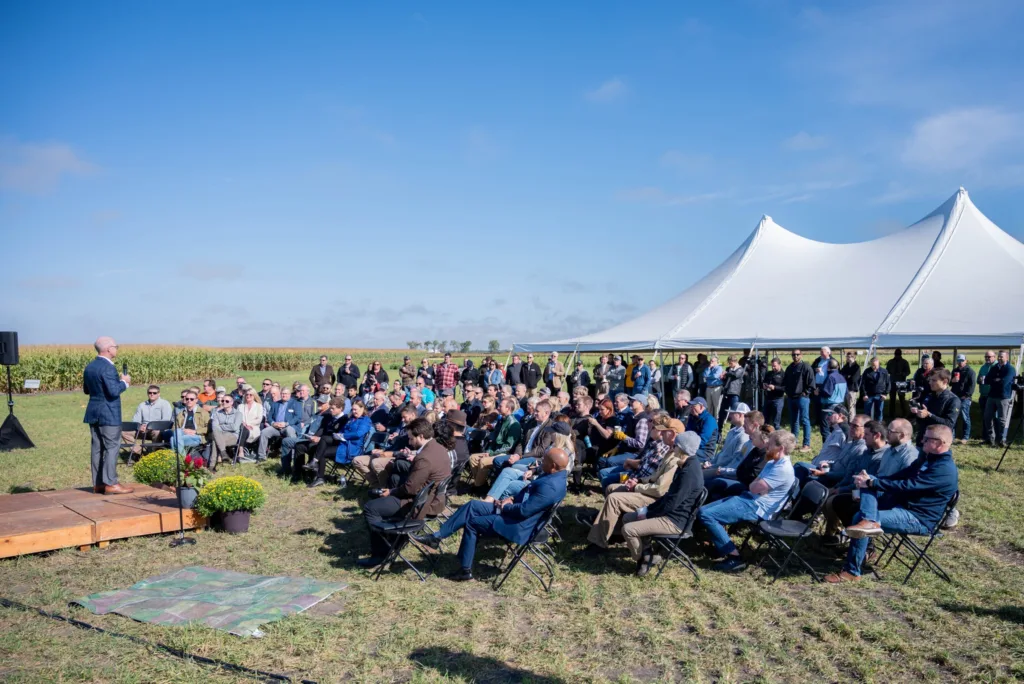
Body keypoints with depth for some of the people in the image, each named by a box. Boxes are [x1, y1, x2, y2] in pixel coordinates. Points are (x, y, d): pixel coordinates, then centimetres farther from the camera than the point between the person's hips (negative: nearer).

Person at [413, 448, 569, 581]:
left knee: (472, 523, -3)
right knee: (472, 506, 1)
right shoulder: (555, 475, 5)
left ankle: (466, 569, 9)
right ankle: (437, 537, 4)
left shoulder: (551, 487, -29)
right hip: (515, 511, 10)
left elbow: (524, 510, -29)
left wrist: (505, 506, -11)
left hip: (519, 526, -10)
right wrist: (511, 500, 3)